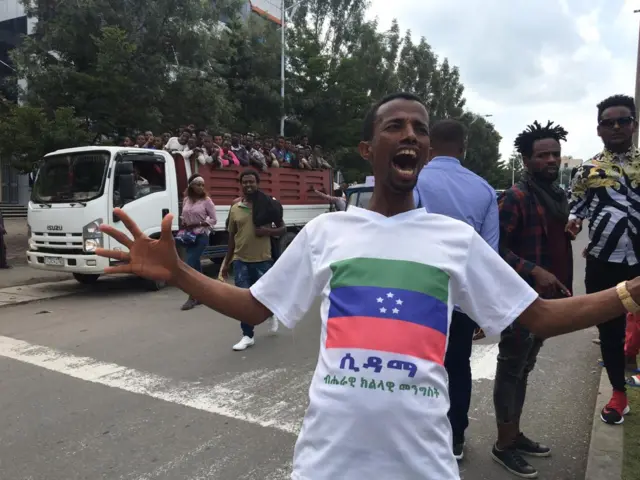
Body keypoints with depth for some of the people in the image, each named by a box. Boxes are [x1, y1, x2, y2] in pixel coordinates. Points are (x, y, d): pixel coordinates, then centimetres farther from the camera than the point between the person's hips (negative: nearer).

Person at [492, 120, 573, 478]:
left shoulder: (560, 196, 12)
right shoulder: (516, 197, -14)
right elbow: (497, 247, -20)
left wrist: (565, 288, 15)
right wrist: (534, 271, -27)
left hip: (548, 298, 8)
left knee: (525, 368, 17)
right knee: (511, 370, 3)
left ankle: (515, 434, 32)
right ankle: (504, 445, 16)